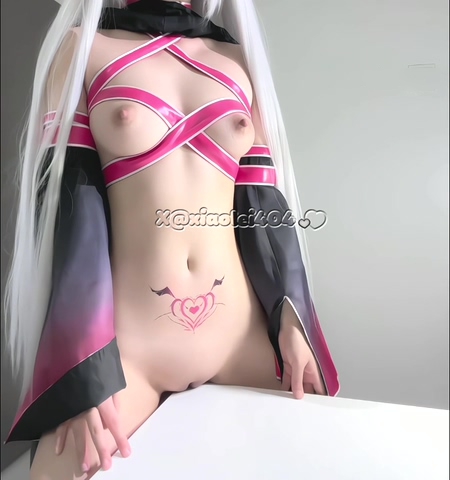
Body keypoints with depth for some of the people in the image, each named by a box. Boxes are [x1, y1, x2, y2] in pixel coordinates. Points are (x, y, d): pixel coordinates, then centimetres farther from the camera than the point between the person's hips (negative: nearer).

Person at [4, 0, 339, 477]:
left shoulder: (239, 61, 13)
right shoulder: (81, 46, 6)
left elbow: (265, 204, 7)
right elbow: (66, 203, -5)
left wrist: (292, 321, -2)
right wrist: (86, 365, -13)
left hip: (241, 333, 3)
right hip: (123, 340, -2)